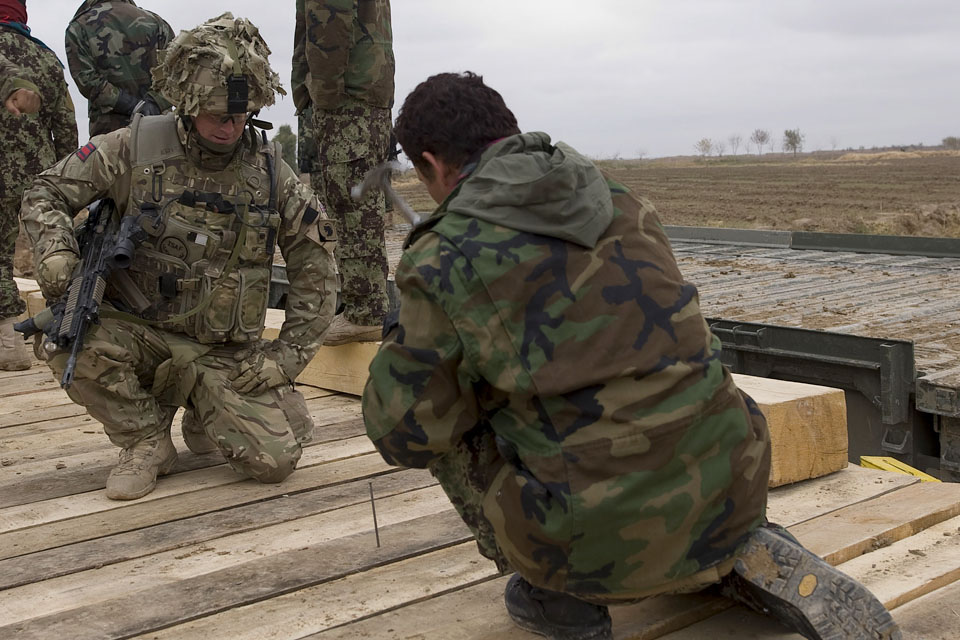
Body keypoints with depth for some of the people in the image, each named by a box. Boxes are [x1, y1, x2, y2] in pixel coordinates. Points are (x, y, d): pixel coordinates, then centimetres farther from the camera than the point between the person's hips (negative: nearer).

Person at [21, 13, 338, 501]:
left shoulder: (270, 172, -3)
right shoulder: (135, 149, -7)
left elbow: (315, 268, 3)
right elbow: (46, 193, 1)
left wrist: (288, 355, -4)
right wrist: (56, 253, -21)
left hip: (227, 355, 0)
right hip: (140, 333, 0)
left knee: (275, 460, -18)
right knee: (68, 337, -31)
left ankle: (209, 418, 19)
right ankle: (147, 442, -4)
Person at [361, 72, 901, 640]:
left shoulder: (442, 258, -7)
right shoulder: (621, 202, 9)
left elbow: (406, 435, -1)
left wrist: (405, 337, 18)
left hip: (604, 541, -5)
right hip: (734, 494, 5)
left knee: (446, 423, 17)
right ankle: (755, 561, 14)